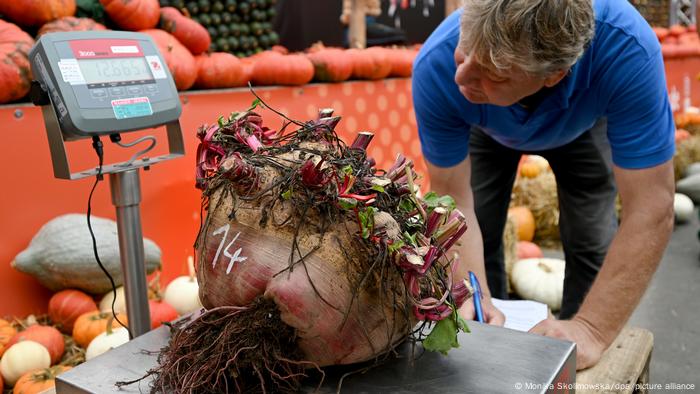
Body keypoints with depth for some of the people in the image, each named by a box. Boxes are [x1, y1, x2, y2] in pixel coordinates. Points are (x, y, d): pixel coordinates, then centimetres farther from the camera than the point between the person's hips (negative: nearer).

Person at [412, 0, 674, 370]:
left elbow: (650, 209, -40)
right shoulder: (437, 66, -39)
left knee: (592, 242, -9)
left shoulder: (627, 48, -43)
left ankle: (574, 354, 17)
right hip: (487, 130, 1)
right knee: (476, 236, -6)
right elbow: (452, 202, -31)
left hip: (582, 126, 0)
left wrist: (591, 330, -45)